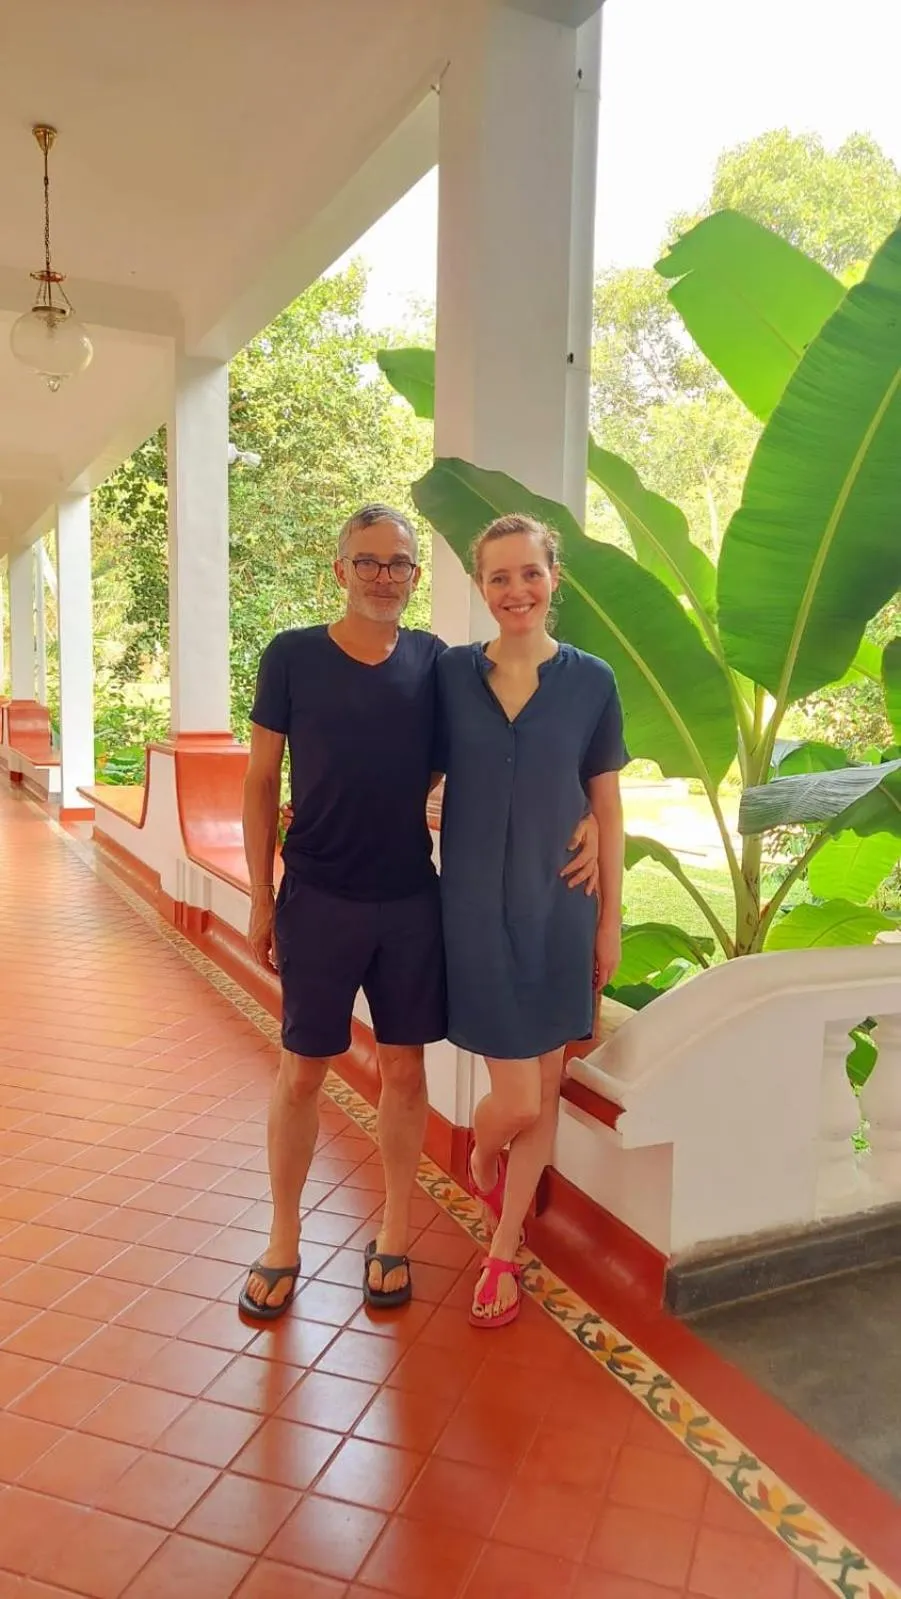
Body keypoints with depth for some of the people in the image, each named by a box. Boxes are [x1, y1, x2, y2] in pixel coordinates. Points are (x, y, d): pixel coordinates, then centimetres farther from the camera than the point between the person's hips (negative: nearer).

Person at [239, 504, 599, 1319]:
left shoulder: (437, 662, 1)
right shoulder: (292, 656, -3)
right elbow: (262, 781, 1)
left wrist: (582, 820, -10)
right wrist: (261, 897, -1)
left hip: (413, 901, 2)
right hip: (317, 900, -1)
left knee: (404, 1069, 11)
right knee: (301, 1071, 8)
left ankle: (394, 1234, 30)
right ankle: (284, 1239, 28)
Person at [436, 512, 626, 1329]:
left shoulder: (591, 681, -1)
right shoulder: (452, 673, -3)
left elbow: (607, 811, 3)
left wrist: (610, 919, 4)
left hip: (559, 908, 2)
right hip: (478, 907, -2)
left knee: (546, 1087, 11)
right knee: (517, 1101, -1)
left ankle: (503, 1251, 33)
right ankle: (482, 1161, 38)